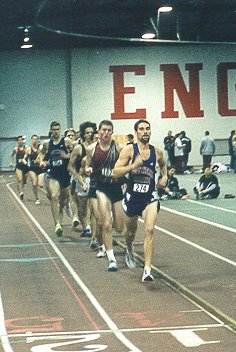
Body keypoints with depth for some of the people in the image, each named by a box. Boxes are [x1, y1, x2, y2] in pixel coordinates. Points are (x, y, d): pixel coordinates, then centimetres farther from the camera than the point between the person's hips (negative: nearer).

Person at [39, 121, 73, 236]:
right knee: (54, 197, -19)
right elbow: (42, 153, 21)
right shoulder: (47, 143, 3)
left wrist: (67, 156, -21)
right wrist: (41, 161, 3)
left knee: (64, 199, 17)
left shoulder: (67, 141, -5)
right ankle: (58, 225, -23)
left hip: (65, 173, 0)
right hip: (52, 174, 0)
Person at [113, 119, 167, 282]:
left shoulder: (157, 152, 1)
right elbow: (115, 172, -15)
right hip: (132, 196, 0)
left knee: (149, 230, -18)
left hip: (150, 197, 0)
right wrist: (133, 165, -27)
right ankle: (130, 252, 53)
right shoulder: (129, 150, -9)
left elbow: (163, 164, 25)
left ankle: (147, 269, -18)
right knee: (131, 230, 19)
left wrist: (164, 176, 8)